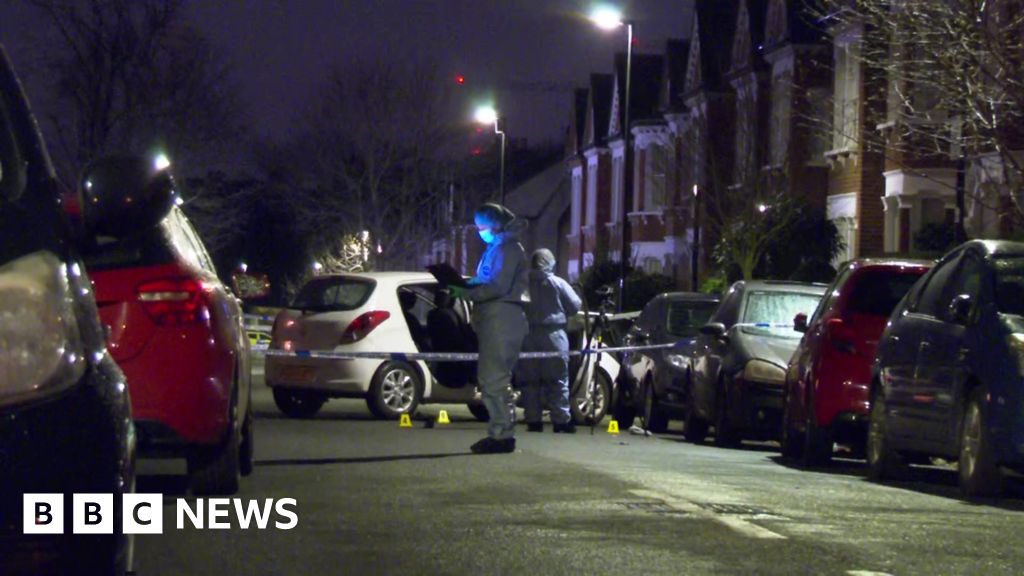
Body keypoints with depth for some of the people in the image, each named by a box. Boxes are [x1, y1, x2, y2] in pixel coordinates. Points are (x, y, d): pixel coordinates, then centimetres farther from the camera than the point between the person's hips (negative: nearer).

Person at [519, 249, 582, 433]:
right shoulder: (558, 283, -2)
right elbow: (575, 305, 0)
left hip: (528, 334, 2)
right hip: (552, 334, -2)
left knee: (530, 380, 6)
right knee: (558, 380, 1)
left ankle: (533, 420, 3)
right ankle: (561, 420, -3)